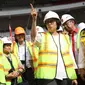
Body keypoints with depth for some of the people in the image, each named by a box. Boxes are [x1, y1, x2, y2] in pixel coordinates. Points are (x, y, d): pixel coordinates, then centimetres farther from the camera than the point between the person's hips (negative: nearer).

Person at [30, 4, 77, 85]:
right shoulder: (43, 37, 5)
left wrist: (73, 76, 8)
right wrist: (34, 20, -34)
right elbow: (33, 37, -19)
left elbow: (69, 57, 14)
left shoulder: (65, 37, 15)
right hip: (48, 76, -3)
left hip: (65, 76, 4)